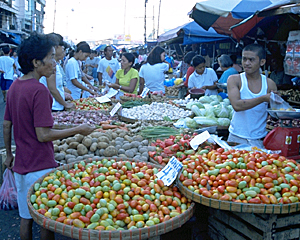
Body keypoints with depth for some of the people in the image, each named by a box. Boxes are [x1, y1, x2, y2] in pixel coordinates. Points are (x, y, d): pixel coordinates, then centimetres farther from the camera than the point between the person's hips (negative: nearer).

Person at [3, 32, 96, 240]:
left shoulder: (15, 86, 5)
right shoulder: (39, 91, -21)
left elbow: (6, 125, 12)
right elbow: (43, 135, -22)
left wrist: (9, 155, 22)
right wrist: (78, 130, -15)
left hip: (20, 165, 8)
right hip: (40, 168, -8)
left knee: (26, 217, 20)